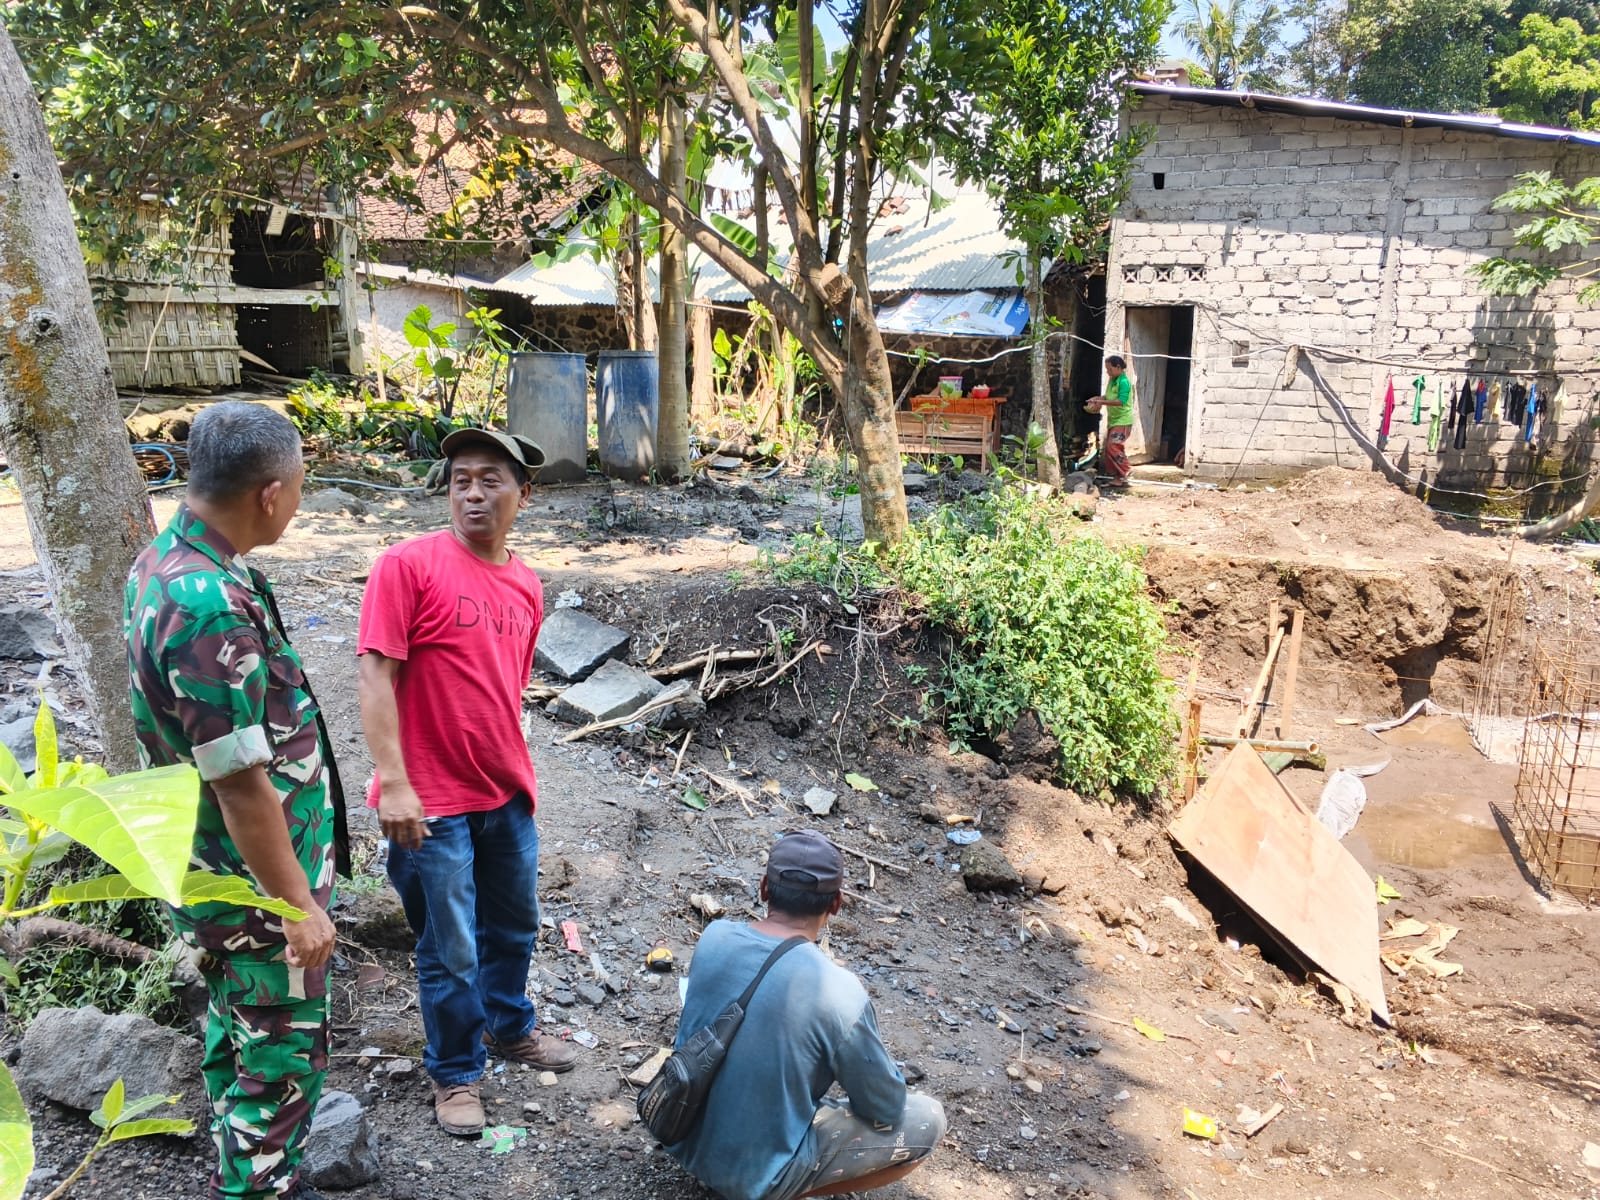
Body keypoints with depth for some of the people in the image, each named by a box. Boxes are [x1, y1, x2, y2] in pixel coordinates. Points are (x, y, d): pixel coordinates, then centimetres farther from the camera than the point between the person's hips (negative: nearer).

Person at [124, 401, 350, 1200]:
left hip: (210, 870, 10)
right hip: (255, 885, -10)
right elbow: (241, 783, -28)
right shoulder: (212, 604, -31)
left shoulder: (161, 564, 1)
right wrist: (299, 903, -18)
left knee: (237, 1035, 25)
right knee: (284, 1055, 8)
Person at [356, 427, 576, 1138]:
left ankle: (509, 1027, 48)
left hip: (508, 795, 6)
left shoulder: (526, 586, 5)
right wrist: (394, 784, -21)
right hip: (433, 803, -6)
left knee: (514, 926, 23)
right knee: (451, 953, 8)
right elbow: (376, 673, -17)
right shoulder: (409, 564, -14)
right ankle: (456, 1072, 31)